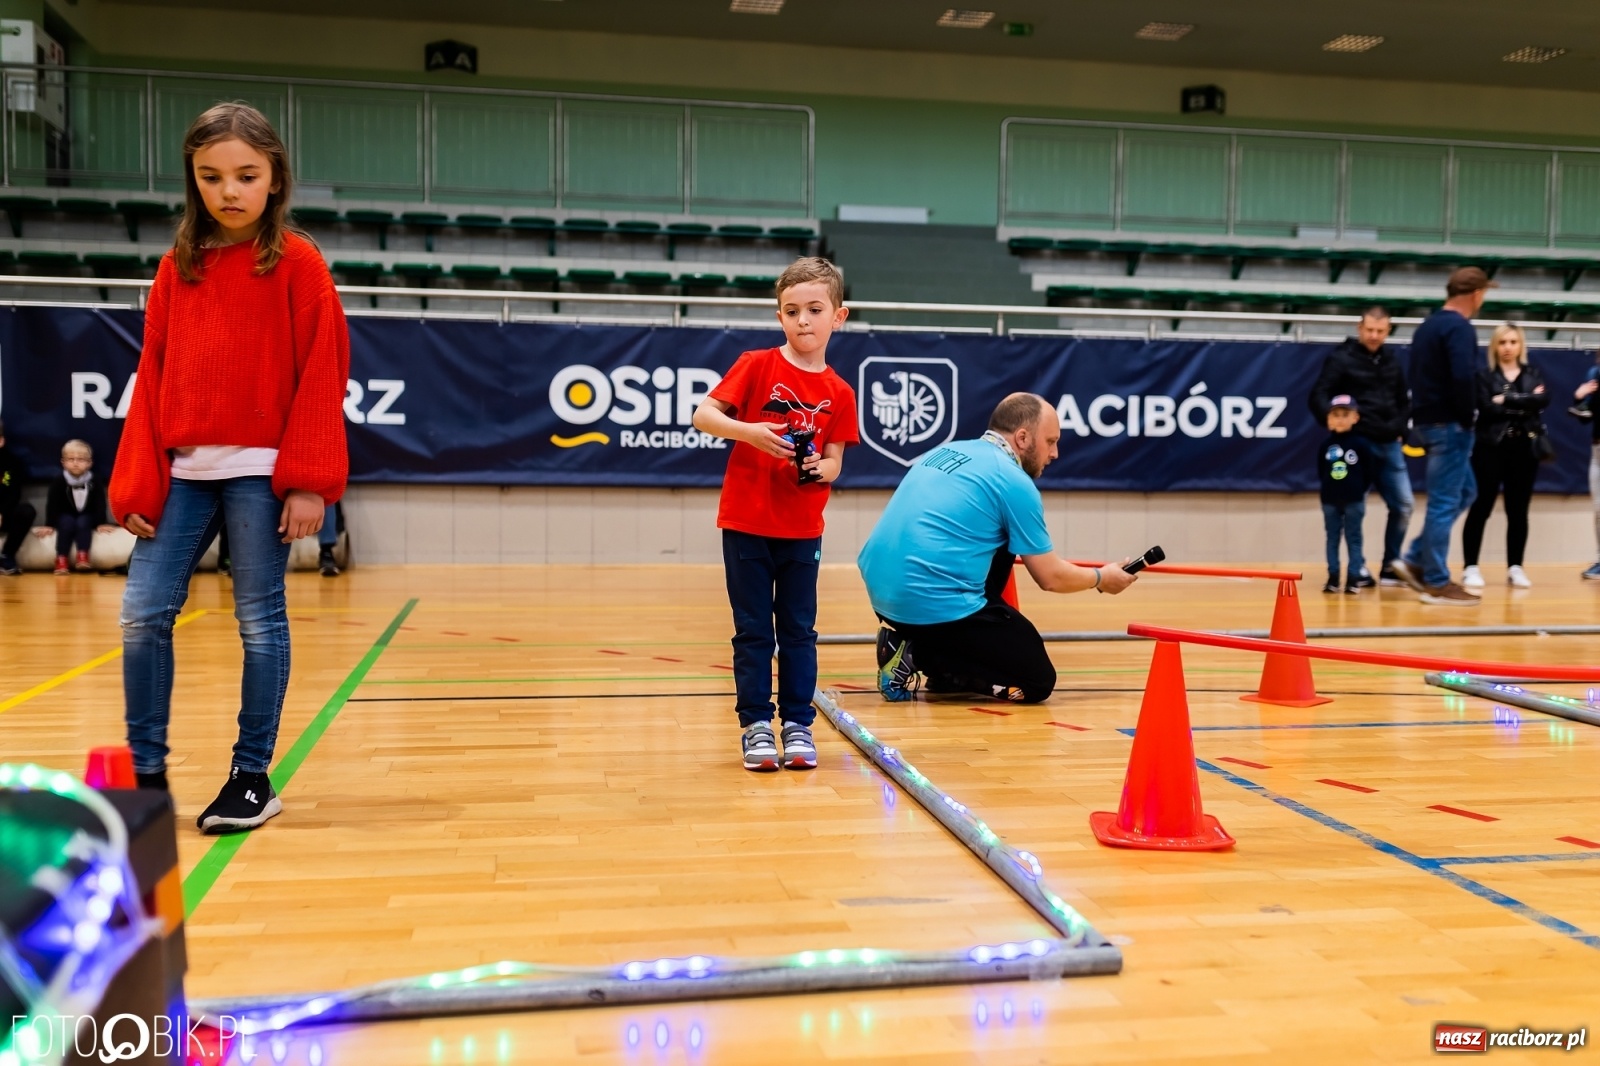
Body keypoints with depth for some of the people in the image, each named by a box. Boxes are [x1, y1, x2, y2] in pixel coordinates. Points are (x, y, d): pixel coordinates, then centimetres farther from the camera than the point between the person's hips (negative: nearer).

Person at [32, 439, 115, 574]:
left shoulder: (95, 482, -6)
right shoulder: (59, 482, -8)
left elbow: (100, 504, -7)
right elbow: (52, 505, -10)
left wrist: (102, 523, -17)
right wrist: (49, 525, -17)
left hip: (86, 517, 0)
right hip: (66, 516, 0)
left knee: (82, 523, -32)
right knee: (68, 524, -32)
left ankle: (82, 556, -32)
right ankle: (61, 559, -30)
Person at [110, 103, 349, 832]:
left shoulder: (297, 263, -2)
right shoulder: (177, 266, 11)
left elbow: (322, 376, -6)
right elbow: (152, 377, 9)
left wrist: (309, 479, -13)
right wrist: (139, 480, 2)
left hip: (261, 469, -5)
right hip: (184, 470, 5)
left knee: (259, 621, 3)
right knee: (142, 614, 2)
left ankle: (252, 777, 13)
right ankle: (148, 773, 15)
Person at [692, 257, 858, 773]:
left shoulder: (838, 393, 2)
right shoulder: (758, 365, -5)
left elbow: (834, 461, 4)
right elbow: (703, 415, -10)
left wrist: (820, 468, -18)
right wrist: (749, 431, -26)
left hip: (802, 531, 2)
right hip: (746, 523, -2)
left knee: (799, 630, 9)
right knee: (753, 630, 4)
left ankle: (798, 725, 18)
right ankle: (755, 725, 14)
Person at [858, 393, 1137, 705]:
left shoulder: (947, 451, 15)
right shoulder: (1014, 481, -6)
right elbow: (1050, 578, -1)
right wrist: (1101, 578, 19)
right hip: (935, 604, -8)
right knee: (1038, 682, 6)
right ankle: (917, 655, -5)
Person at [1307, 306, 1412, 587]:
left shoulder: (1392, 361, 14)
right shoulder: (1341, 358, -4)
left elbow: (1405, 402, 23)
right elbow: (1319, 396, -11)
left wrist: (1400, 430, 10)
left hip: (1388, 445, 6)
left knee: (1404, 504, 4)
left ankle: (1390, 566, 16)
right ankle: (1357, 569, 9)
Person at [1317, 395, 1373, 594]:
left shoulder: (1360, 444, -6)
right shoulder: (1326, 445, 1)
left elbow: (1369, 472, -2)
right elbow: (1320, 471, 9)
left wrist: (1359, 490, -3)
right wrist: (1329, 486, 2)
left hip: (1354, 500, -3)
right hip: (1330, 500, 3)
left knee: (1353, 538, 4)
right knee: (1332, 538, 8)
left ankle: (1354, 577, 7)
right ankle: (1333, 577, 14)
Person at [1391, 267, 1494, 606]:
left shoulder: (1427, 326, 16)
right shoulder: (1460, 327, -13)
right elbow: (1463, 378, -25)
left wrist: (1425, 413, 13)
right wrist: (1468, 419, -14)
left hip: (1429, 420, 10)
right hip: (1448, 424, -10)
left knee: (1465, 492, 18)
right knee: (1445, 502, -4)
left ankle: (1415, 560, 16)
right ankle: (1437, 583, 2)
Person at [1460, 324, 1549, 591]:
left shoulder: (1534, 374, 13)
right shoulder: (1484, 376, 3)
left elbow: (1543, 400, -7)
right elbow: (1487, 408, -13)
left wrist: (1507, 400, -12)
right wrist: (1524, 404, -9)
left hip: (1524, 449, 3)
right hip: (1491, 448, -3)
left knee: (1518, 510, 6)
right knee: (1481, 508, -4)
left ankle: (1515, 568, 12)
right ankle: (1471, 567, 0)